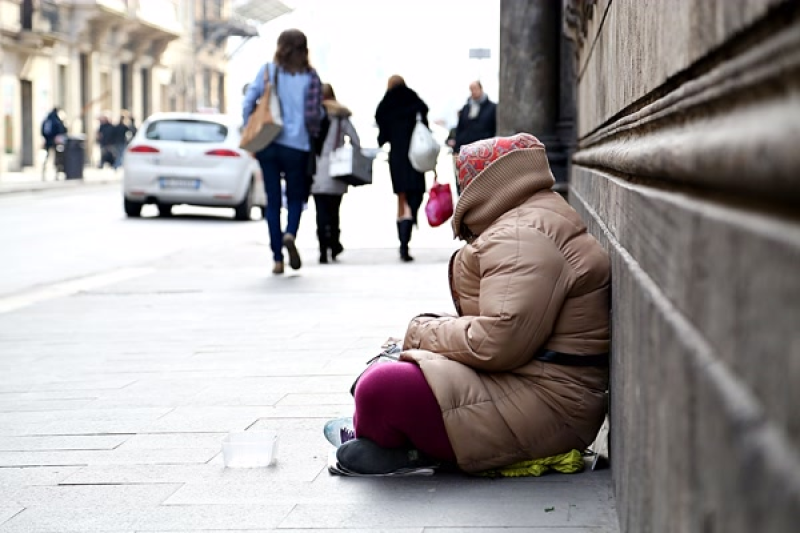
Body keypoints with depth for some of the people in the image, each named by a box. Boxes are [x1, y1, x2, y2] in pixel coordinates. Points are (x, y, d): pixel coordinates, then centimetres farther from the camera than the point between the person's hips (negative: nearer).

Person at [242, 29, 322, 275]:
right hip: (297, 145, -1)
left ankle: (277, 258, 2)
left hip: (267, 144, 1)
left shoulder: (268, 70, 0)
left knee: (273, 201, 7)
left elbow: (248, 103, -3)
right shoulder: (310, 77, -2)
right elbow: (317, 114, -4)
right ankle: (290, 234, -17)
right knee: (295, 196, 13)